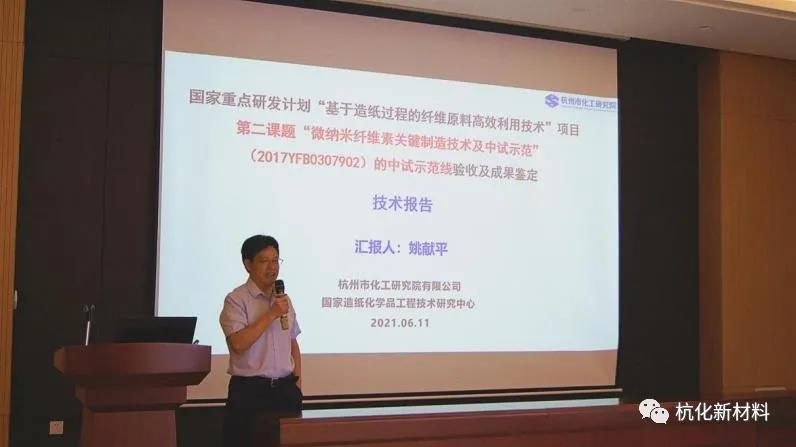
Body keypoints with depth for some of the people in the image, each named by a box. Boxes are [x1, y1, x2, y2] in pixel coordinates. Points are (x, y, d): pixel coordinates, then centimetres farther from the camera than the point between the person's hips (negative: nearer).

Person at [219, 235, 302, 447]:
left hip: (285, 389, 5)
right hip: (249, 390, -5)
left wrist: (297, 384, 10)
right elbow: (238, 343, -20)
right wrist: (271, 314, -17)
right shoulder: (236, 300, -7)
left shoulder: (284, 299, 13)